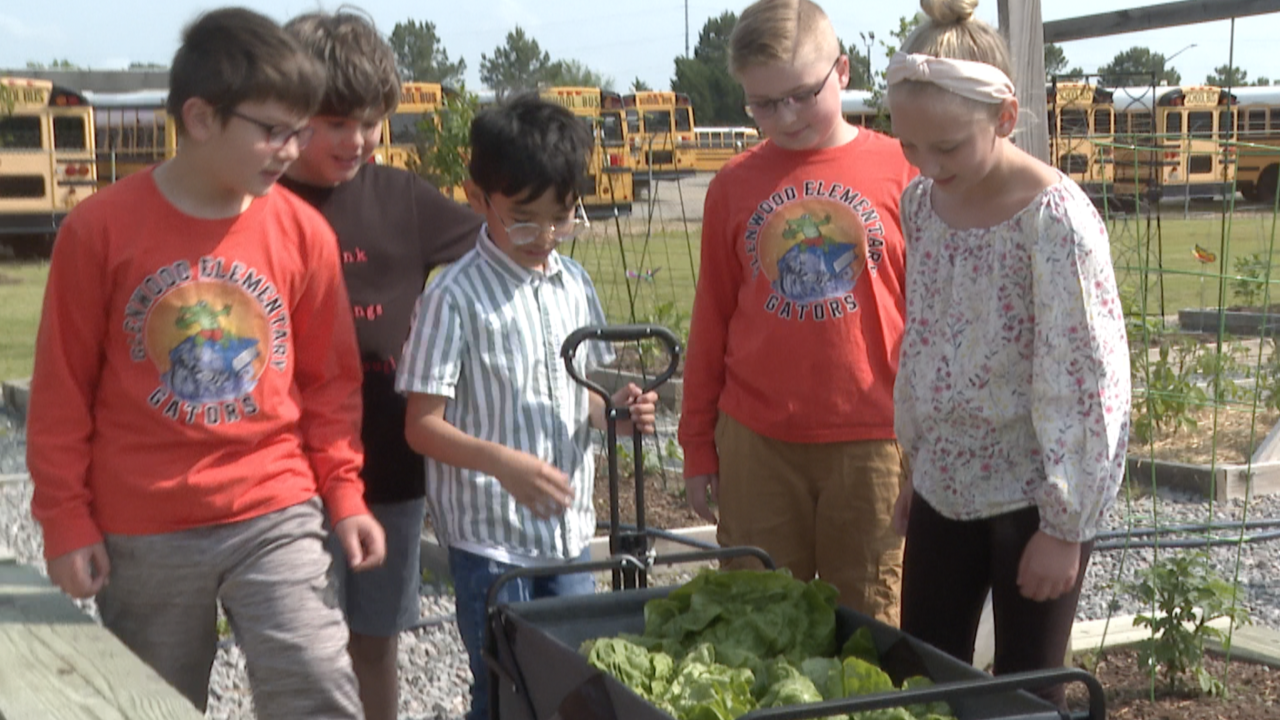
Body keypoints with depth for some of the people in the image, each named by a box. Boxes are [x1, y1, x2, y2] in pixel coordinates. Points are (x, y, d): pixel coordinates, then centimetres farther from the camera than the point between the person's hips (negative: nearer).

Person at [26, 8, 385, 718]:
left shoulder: (303, 230, -3)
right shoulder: (100, 228, -9)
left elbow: (329, 378, 7)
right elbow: (63, 388, -3)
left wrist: (344, 493, 5)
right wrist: (65, 519, -2)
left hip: (276, 515, 1)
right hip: (141, 533, -1)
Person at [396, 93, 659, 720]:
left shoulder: (574, 283, 5)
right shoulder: (456, 295, -13)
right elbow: (422, 425, -13)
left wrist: (616, 411, -6)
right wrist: (502, 462, -27)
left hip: (569, 529, 6)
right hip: (489, 534, -5)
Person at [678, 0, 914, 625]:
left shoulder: (898, 171, -2)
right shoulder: (734, 186, 5)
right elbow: (711, 317, 11)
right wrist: (698, 444, 12)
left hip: (871, 439, -2)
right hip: (757, 444, 2)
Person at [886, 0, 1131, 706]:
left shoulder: (1055, 217, -19)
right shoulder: (919, 202, 1)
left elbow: (1085, 377, -18)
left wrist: (1064, 525, -17)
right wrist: (915, 468, 16)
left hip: (1031, 495, -6)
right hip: (945, 487, 6)